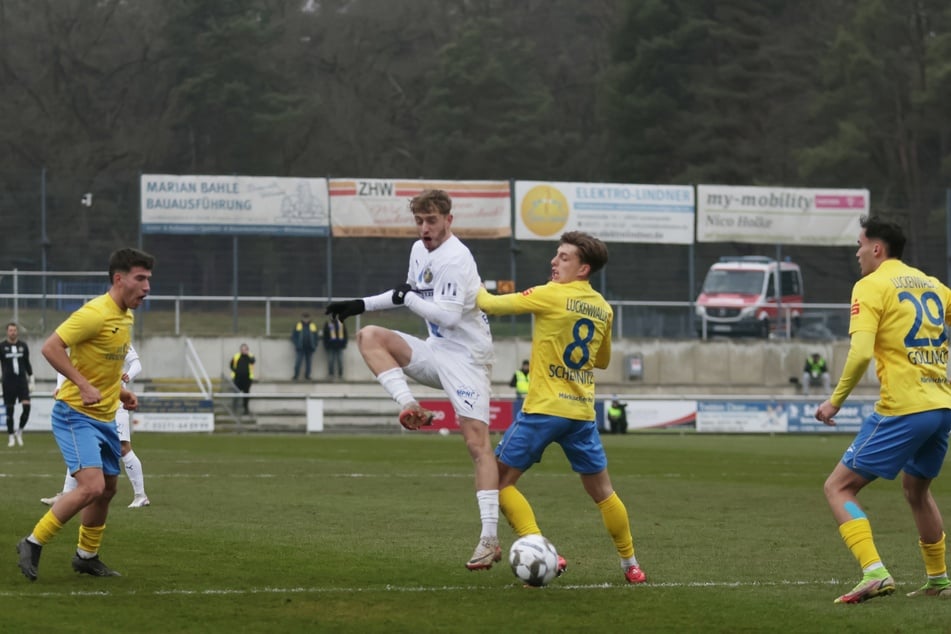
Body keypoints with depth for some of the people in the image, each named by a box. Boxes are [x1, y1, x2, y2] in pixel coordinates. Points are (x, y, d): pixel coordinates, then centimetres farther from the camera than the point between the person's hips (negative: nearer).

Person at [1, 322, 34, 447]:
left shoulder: (23, 346, 8)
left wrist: (31, 381, 15)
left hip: (22, 381, 2)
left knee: (26, 406, -13)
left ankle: (19, 431, 7)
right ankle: (11, 437, 12)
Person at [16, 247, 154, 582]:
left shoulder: (125, 316, 11)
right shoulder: (96, 313, -19)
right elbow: (51, 347, -23)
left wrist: (120, 391, 12)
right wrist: (84, 385, -26)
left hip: (105, 418, 9)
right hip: (75, 415, -9)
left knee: (107, 489, 15)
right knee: (92, 486, -20)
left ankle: (87, 556, 32)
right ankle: (32, 545, -8)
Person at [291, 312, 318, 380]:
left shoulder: (313, 326, 7)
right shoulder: (298, 325, 2)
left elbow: (315, 337, 11)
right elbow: (293, 336, 4)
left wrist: (314, 346, 2)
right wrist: (296, 344, -7)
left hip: (309, 348, 2)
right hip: (300, 348, -2)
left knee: (308, 362, 7)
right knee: (298, 362, -8)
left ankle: (307, 375, 14)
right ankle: (296, 375, -1)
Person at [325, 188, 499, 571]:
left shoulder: (455, 259, -17)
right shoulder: (420, 251, 11)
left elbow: (448, 315, -26)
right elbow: (410, 294, 29)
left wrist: (407, 299, -12)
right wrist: (362, 305, 23)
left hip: (466, 356, -9)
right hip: (436, 351, 9)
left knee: (477, 442, -14)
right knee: (369, 337, -7)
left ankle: (490, 539, -18)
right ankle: (410, 408, -19)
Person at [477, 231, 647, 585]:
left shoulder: (550, 296, -10)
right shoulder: (603, 309, 9)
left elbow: (490, 304, -4)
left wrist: (476, 289, 15)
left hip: (544, 409, -6)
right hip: (583, 411, 6)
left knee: (500, 480, 3)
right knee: (601, 490, 18)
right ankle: (631, 565, 23)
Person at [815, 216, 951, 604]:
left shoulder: (871, 286, -5)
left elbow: (860, 352, -17)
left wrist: (835, 401, -8)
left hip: (902, 409, -7)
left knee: (838, 487, -1)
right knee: (916, 488, 29)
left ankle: (874, 572, -19)